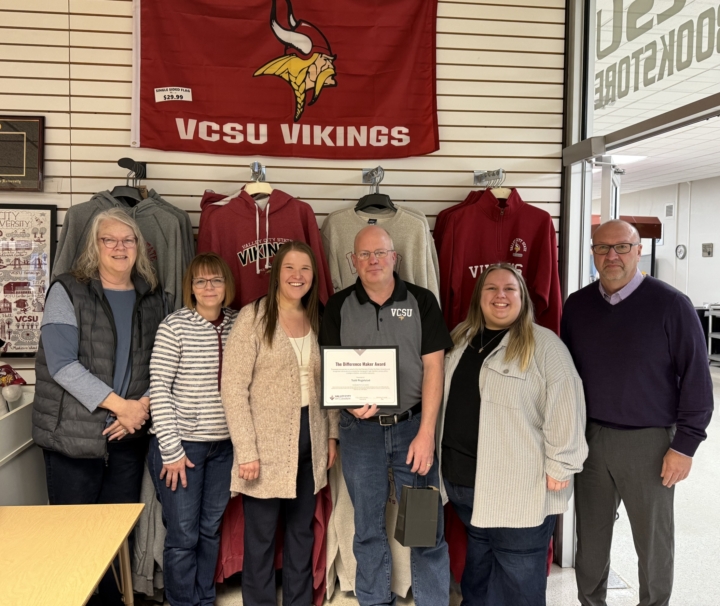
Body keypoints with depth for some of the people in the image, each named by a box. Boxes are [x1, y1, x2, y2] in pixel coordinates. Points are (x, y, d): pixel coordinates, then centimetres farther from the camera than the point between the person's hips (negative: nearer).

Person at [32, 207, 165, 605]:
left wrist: (143, 406, -9)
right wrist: (121, 405, -15)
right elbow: (61, 363, -13)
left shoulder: (151, 301, 9)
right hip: (74, 435, -3)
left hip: (129, 436, 3)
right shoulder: (67, 291, -2)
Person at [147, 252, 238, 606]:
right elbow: (158, 388, -11)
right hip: (181, 443, -4)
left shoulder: (237, 324, 2)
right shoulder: (175, 326, -9)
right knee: (183, 534, 5)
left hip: (224, 444, 4)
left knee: (210, 529, 16)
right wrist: (171, 449, -12)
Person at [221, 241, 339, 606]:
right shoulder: (253, 316, -10)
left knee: (302, 531, 17)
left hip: (308, 441, 5)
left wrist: (332, 435, 8)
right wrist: (246, 450, -17)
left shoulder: (317, 320, 7)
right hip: (267, 445, -5)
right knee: (261, 537, 8)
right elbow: (233, 387, -14)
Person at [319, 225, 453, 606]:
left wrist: (426, 433, -10)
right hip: (360, 430, 1)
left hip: (413, 425, -1)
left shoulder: (422, 301, 0)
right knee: (368, 529, 14)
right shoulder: (338, 307, 3)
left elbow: (433, 368, -4)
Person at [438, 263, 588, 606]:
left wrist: (559, 467, -16)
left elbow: (564, 408, -15)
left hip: (519, 487, -6)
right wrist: (445, 456, 22)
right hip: (462, 479, 7)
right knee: (478, 563, 23)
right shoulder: (462, 339, 11)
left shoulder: (544, 345, -11)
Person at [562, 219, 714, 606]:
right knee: (590, 535, 16)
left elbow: (696, 379, -8)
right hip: (589, 437, 4)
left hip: (648, 440, -3)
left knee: (653, 538, 13)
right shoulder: (577, 305, 4)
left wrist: (685, 444, -10)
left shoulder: (670, 305, -9)